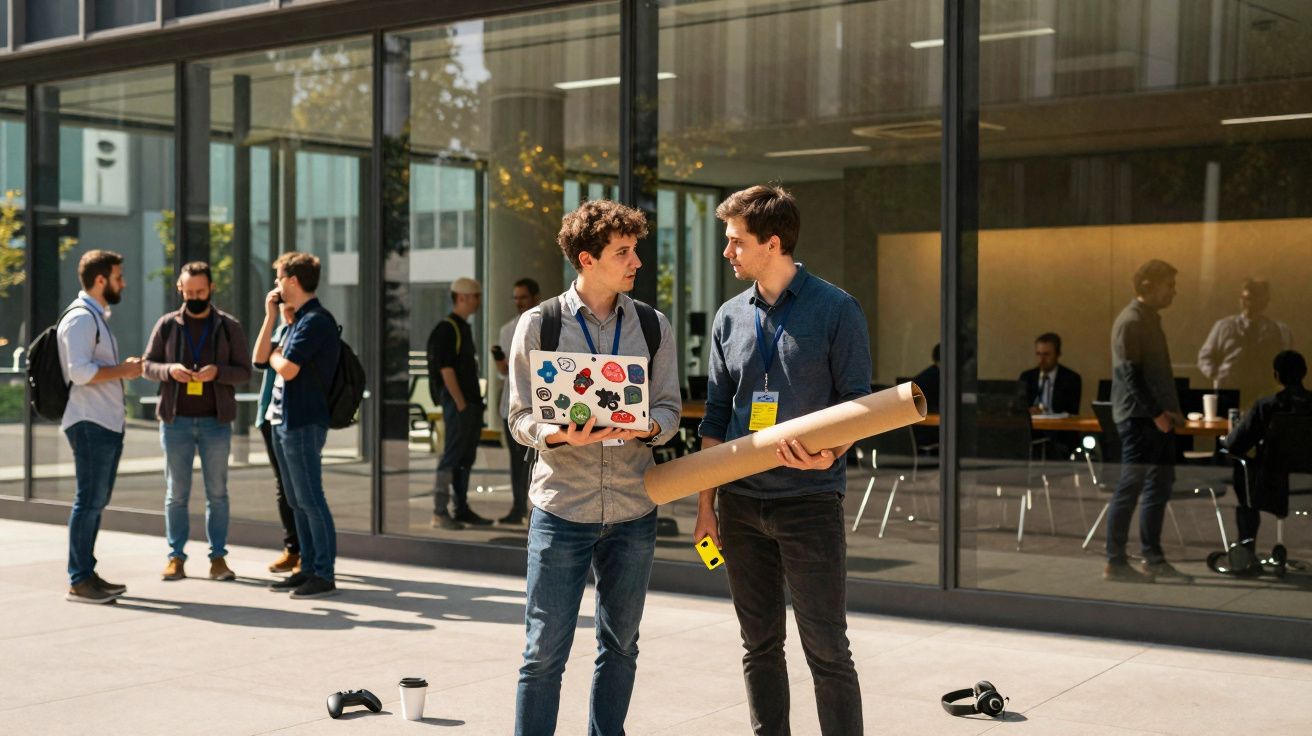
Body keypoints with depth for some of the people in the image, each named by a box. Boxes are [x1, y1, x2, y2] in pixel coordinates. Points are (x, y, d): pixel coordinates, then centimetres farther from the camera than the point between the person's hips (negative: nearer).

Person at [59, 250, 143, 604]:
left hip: (108, 423, 10)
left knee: (96, 501, 13)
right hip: (90, 424, -10)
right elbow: (80, 372, -23)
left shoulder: (97, 317, 20)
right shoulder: (80, 318, -12)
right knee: (89, 501, -8)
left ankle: (87, 574, 20)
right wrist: (123, 370, -14)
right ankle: (79, 582, -3)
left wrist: (125, 368, 10)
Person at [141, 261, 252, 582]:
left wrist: (218, 372, -18)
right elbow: (147, 364, 7)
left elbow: (244, 371, 2)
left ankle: (218, 556, 11)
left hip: (216, 422, 0)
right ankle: (176, 556, 13)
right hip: (176, 421, 1)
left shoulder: (229, 326, 3)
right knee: (177, 493, 6)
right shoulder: (167, 325, 5)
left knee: (217, 492, 5)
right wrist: (169, 370, -14)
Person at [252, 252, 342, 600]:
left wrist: (276, 355, -1)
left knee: (310, 500, -7)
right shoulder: (297, 321, 16)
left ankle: (324, 574, -4)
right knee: (297, 501, 12)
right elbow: (260, 359, 15)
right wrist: (270, 315, 10)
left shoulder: (315, 321, -15)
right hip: (283, 421, 10)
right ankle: (308, 568, 18)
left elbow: (287, 369, -23)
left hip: (303, 423, -10)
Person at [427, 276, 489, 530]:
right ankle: (440, 512, -5)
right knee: (452, 455, -8)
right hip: (457, 402, -10)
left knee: (466, 457, 12)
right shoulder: (446, 329, -12)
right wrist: (460, 404, -18)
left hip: (470, 402, 10)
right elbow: (445, 369, -17)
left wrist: (476, 402, 16)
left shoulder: (464, 328, 17)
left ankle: (461, 509, 18)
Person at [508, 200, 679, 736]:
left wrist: (647, 427, -17)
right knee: (545, 651, -1)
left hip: (633, 510, 3)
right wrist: (561, 435, -23)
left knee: (620, 646, 14)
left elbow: (669, 409, 6)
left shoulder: (653, 325, 6)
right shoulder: (539, 324, -2)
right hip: (561, 509, -3)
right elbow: (520, 418, -2)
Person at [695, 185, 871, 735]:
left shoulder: (836, 310, -4)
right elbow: (716, 416, 13)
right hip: (741, 502, 5)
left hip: (810, 500, -4)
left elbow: (857, 403, -3)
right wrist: (705, 504, 10)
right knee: (760, 645, 11)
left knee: (827, 649, -1)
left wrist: (829, 454, -23)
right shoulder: (730, 318, 10)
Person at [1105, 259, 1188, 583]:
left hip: (1158, 416, 10)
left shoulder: (1150, 319, 17)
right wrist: (1155, 413, -19)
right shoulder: (1130, 321, -12)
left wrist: (1172, 410, 12)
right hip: (1138, 416, -10)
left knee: (1160, 485, 11)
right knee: (1130, 488, -7)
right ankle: (1115, 562, -2)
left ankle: (1153, 559, 18)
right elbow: (1130, 374, -18)